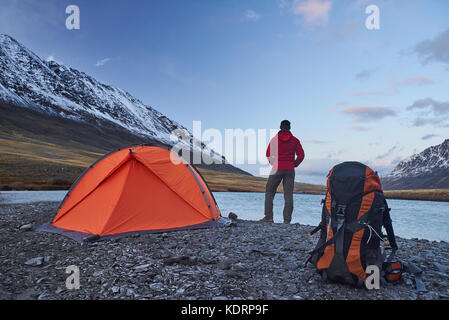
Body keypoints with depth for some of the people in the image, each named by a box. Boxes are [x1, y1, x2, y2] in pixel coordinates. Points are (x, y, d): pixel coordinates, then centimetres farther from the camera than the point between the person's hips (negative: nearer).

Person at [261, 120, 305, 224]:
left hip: (277, 169, -2)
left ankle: (268, 217, 4)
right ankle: (287, 219, 1)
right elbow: (301, 155, 1)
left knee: (269, 192, 8)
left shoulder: (274, 139, 1)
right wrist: (294, 164, 13)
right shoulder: (295, 140, 5)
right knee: (288, 195, 4)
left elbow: (268, 154, -1)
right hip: (290, 170, 2)